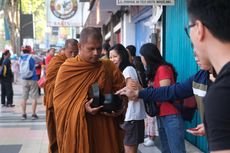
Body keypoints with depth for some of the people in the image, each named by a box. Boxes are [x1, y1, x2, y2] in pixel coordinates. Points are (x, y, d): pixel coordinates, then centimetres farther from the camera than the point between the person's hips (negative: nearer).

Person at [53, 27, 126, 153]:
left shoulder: (110, 67, 3)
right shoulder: (66, 69, -4)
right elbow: (60, 101, -6)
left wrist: (120, 108, -13)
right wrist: (82, 108, -22)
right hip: (77, 131, -2)